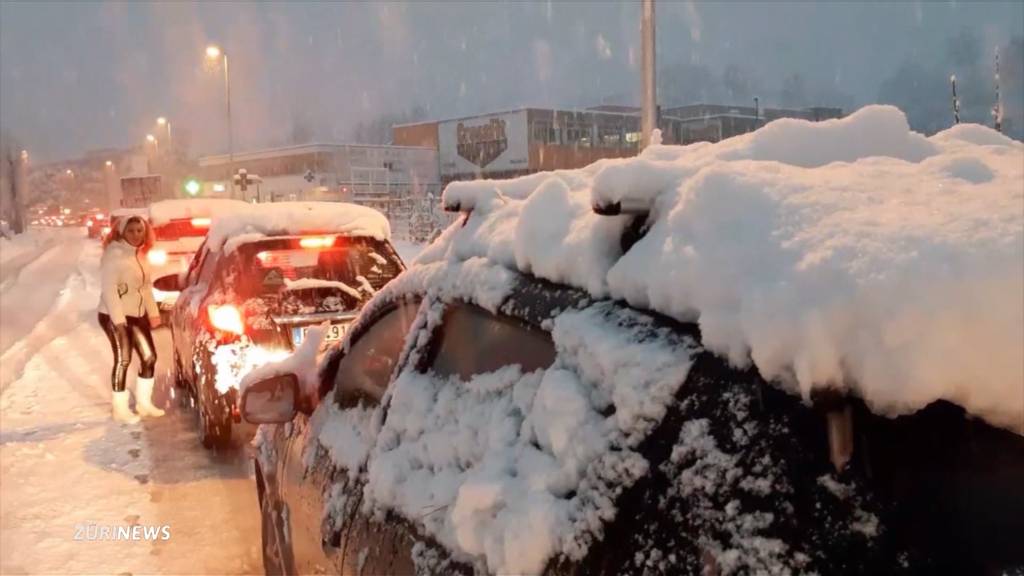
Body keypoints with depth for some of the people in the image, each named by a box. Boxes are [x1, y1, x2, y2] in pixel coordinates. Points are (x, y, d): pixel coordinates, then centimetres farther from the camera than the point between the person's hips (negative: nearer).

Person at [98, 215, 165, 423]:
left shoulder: (140, 254, 11)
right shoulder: (114, 254, -15)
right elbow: (108, 288, -21)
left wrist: (153, 312, 12)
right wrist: (118, 318, -24)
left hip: (137, 314, 8)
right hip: (115, 316, -8)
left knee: (149, 357, 9)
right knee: (123, 360, -6)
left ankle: (144, 403, 22)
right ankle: (120, 409, 6)